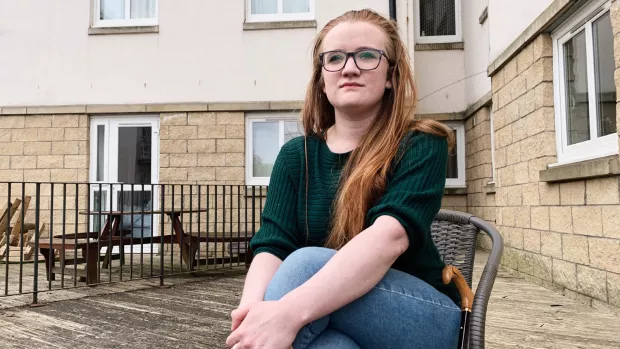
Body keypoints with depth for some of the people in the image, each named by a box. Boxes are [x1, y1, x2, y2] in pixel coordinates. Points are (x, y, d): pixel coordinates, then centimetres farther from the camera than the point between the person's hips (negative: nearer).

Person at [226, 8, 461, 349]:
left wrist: (290, 311, -40)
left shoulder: (420, 146, -7)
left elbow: (390, 235, -26)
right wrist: (251, 306, -33)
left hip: (424, 316, -1)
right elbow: (272, 246, -10)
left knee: (308, 263, -30)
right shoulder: (295, 155, 4)